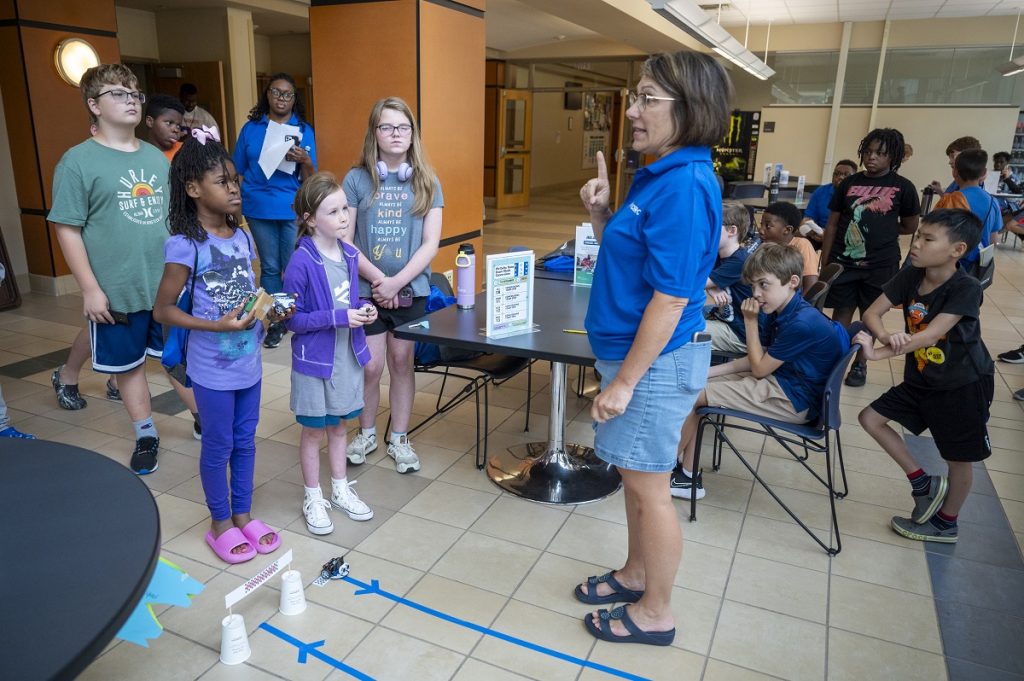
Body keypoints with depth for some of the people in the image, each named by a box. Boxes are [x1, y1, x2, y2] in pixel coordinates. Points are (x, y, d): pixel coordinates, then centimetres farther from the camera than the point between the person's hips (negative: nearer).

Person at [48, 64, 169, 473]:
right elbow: (68, 230, -8)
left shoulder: (156, 157, 8)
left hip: (169, 284, 3)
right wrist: (90, 289, -11)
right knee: (129, 363, 11)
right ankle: (146, 436, 27)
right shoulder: (78, 161, -6)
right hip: (117, 290, -3)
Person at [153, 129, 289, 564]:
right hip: (213, 369, -6)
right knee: (218, 445, 10)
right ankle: (220, 523, 29)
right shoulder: (185, 245, -16)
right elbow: (163, 309, -13)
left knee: (244, 440, 17)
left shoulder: (242, 238, 3)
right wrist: (217, 326, -23)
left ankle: (243, 514, 35)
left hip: (248, 362, 6)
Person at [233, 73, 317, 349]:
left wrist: (305, 161, -24)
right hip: (259, 210, 2)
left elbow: (310, 180, -5)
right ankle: (275, 322, 21)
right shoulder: (251, 128, 3)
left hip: (293, 209, -1)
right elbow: (238, 171, 8)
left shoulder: (304, 130, 0)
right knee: (270, 267, 10)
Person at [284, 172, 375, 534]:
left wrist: (364, 309, -8)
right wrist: (339, 317, -25)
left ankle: (341, 489, 36)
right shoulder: (301, 263, -20)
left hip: (348, 355, 6)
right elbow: (292, 319, -17)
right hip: (314, 359, -5)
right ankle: (313, 499, 29)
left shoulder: (349, 254, 0)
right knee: (313, 431, 11)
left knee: (338, 425, 20)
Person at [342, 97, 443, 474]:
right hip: (365, 289, -1)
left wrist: (397, 282, -14)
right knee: (371, 366, 2)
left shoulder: (427, 182, 1)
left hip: (411, 290, 1)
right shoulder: (357, 179, -3)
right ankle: (366, 432, 27)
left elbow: (430, 243, -3)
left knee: (402, 361, 9)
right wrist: (378, 278, -15)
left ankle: (399, 438, 26)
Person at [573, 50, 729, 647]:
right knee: (635, 475, 22)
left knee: (648, 486, 6)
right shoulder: (658, 175, 7)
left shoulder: (685, 184, -22)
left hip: (657, 359, -9)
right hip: (636, 350, 9)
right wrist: (602, 213, -1)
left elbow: (671, 298, -24)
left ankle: (656, 612, 27)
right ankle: (637, 574, 42)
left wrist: (624, 381, -20)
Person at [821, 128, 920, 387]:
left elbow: (910, 227, 7)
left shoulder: (903, 187, -3)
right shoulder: (849, 183, 2)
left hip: (880, 265, -1)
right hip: (843, 261, 1)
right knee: (841, 312, 4)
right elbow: (832, 224, 4)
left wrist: (881, 229, 7)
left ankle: (860, 364, 24)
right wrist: (823, 264, 1)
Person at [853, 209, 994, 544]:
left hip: (963, 384, -6)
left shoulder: (966, 288, -25)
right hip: (922, 378, 6)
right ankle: (924, 483, 17)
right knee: (871, 418, 1)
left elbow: (929, 335, -34)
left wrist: (878, 353, -41)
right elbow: (872, 312, -14)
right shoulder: (910, 276, -9)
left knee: (959, 458, 10)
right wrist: (886, 337, -36)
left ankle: (946, 523, 33)